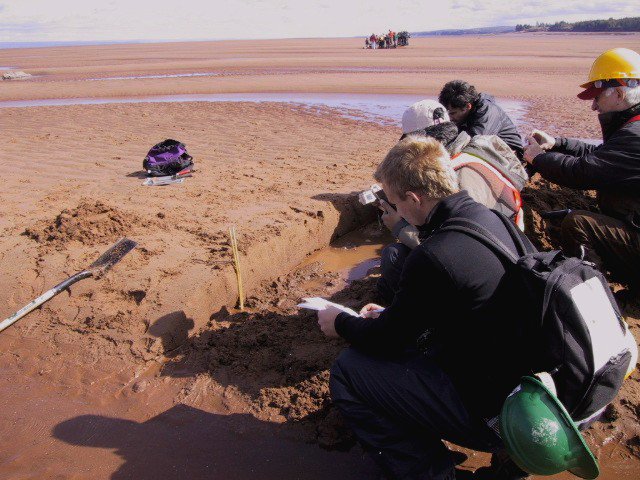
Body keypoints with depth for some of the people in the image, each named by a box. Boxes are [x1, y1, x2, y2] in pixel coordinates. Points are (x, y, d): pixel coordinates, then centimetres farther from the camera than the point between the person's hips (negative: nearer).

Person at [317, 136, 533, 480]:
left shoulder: (433, 257, -27)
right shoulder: (488, 218, 1)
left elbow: (389, 341, -11)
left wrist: (340, 323, 6)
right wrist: (389, 315, 18)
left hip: (491, 412, -9)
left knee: (348, 371, -7)